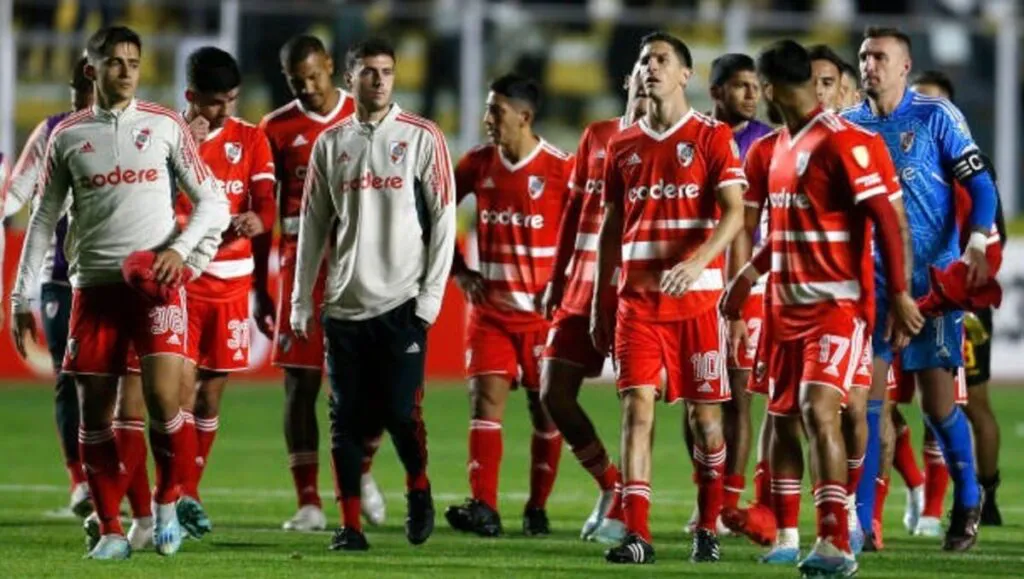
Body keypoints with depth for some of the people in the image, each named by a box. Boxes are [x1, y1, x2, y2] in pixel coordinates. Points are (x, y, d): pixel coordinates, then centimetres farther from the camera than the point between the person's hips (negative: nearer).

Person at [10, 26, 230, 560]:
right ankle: (111, 531, 9)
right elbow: (43, 221, 12)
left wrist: (179, 248, -12)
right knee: (95, 411, 1)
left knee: (163, 396, -16)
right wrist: (21, 299, 9)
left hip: (157, 281, -2)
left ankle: (167, 501, 7)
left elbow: (212, 203, 6)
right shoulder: (67, 136, 7)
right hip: (94, 285, 2)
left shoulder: (165, 126, 3)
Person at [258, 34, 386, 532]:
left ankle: (361, 470, 23)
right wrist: (258, 286, 5)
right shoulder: (277, 129, 5)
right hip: (302, 263, 0)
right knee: (301, 383, -2)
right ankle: (309, 502, 3)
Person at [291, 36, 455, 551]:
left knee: (401, 411, -7)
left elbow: (443, 220, 0)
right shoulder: (330, 144, 9)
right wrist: (301, 302, 8)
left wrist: (431, 295, -6)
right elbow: (313, 226, 12)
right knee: (347, 419, 1)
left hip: (402, 301, -3)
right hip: (345, 304, 3)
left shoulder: (422, 138, 1)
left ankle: (418, 490, 20)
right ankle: (350, 524, 6)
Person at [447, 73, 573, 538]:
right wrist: (459, 272, 6)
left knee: (545, 409, 4)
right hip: (490, 308, 3)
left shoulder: (560, 169, -9)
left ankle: (537, 509, 14)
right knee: (485, 399, -9)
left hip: (542, 309, -3)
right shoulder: (479, 163, 4)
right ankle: (483, 508, -16)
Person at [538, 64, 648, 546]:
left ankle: (622, 510, 3)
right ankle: (609, 483, 22)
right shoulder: (597, 137, 11)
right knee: (554, 394, 4)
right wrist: (557, 278, 16)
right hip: (582, 287, 6)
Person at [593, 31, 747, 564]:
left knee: (703, 413, 3)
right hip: (638, 300, 3)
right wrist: (599, 304, 14)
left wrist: (697, 262, -27)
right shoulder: (623, 146, 12)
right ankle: (636, 534, -11)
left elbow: (734, 213, -10)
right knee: (636, 408, -7)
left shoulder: (712, 137, 0)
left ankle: (707, 528, 17)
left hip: (696, 297, -3)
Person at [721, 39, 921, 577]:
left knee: (819, 410, -20)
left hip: (838, 304, -9)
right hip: (788, 305, 9)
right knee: (782, 418, 11)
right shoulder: (782, 144, 14)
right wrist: (749, 275, 28)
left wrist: (898, 294, -20)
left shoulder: (843, 141, -15)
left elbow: (885, 216, -17)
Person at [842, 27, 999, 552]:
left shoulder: (935, 117, -4)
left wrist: (976, 247, -20)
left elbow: (979, 184, -6)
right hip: (871, 278, 4)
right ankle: (860, 521, -1)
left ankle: (968, 503, 19)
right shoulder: (848, 126, 7)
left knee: (937, 399, -1)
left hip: (933, 274, -4)